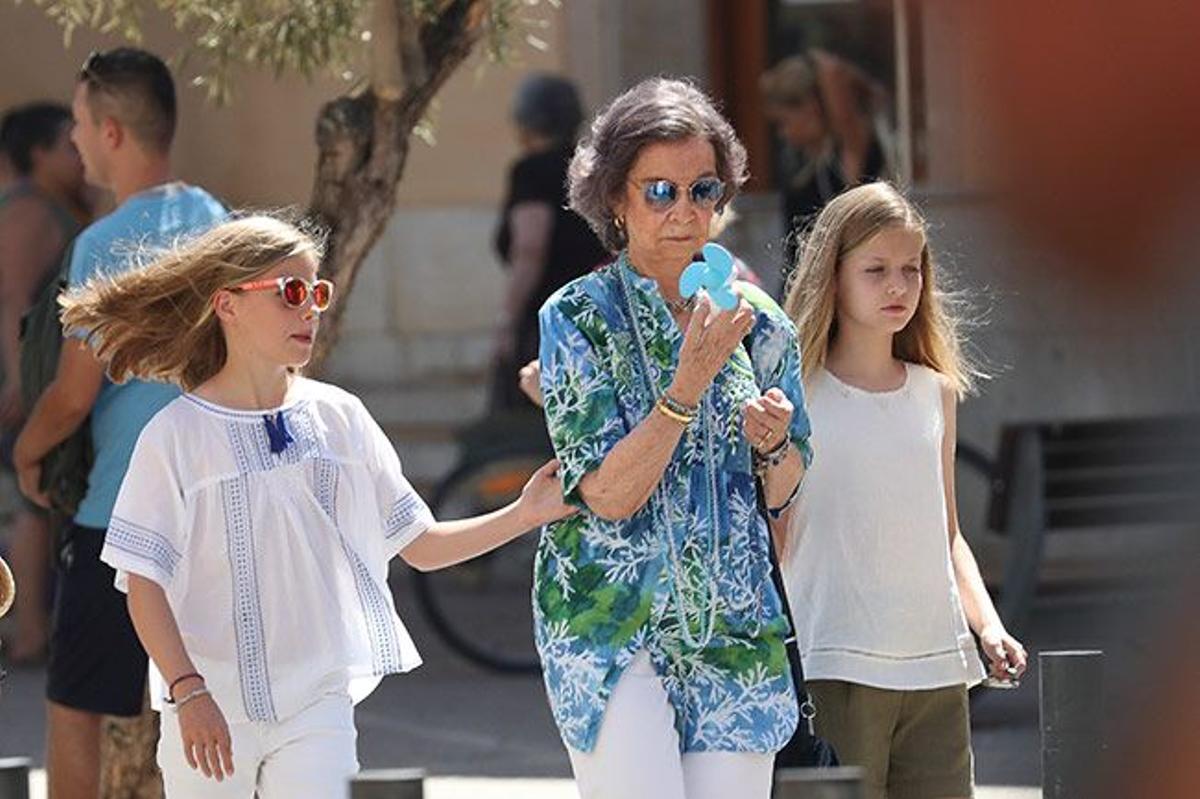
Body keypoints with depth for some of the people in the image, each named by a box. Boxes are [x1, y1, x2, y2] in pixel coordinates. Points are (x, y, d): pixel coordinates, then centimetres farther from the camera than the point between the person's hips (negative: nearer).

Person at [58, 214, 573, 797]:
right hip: (210, 708, -2)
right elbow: (143, 581, -6)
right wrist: (188, 692, -16)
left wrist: (522, 516, -2)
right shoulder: (177, 435, -5)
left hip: (318, 704, 2)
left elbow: (420, 545, 10)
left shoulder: (338, 417, 6)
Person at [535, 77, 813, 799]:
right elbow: (609, 495, -13)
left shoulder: (755, 320, 8)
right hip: (612, 627, -4)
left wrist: (774, 444, -7)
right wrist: (691, 382, -21)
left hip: (734, 626, 4)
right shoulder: (578, 318, -4)